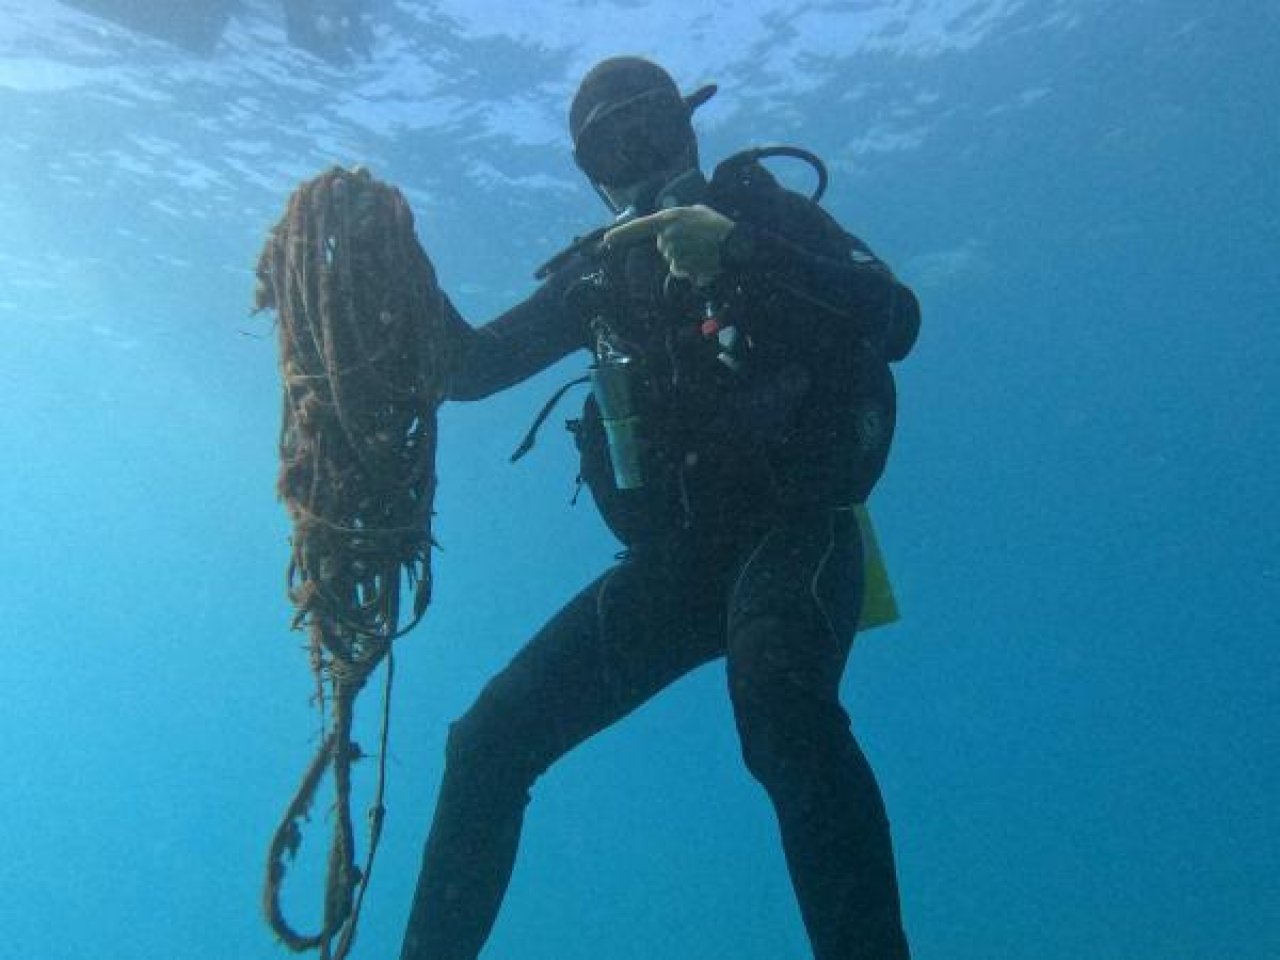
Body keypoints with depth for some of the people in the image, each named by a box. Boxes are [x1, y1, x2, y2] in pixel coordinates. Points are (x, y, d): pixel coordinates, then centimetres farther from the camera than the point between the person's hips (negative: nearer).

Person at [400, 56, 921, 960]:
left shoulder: (767, 213, 5)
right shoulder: (601, 272, 16)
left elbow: (896, 321, -10)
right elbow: (469, 366, 14)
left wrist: (742, 255, -24)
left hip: (793, 533, -4)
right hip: (671, 559, 5)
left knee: (776, 689, -38)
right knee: (492, 738, 0)